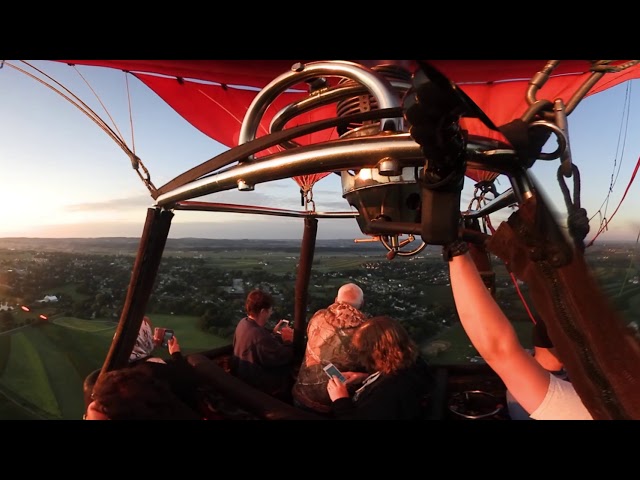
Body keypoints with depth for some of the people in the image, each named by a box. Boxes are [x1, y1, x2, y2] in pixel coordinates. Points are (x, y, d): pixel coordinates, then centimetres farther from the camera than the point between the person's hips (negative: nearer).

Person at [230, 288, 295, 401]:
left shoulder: (243, 322, -5)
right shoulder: (259, 335, -36)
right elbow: (281, 358, -27)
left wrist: (273, 333, 4)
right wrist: (289, 341, -13)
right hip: (256, 384, -9)